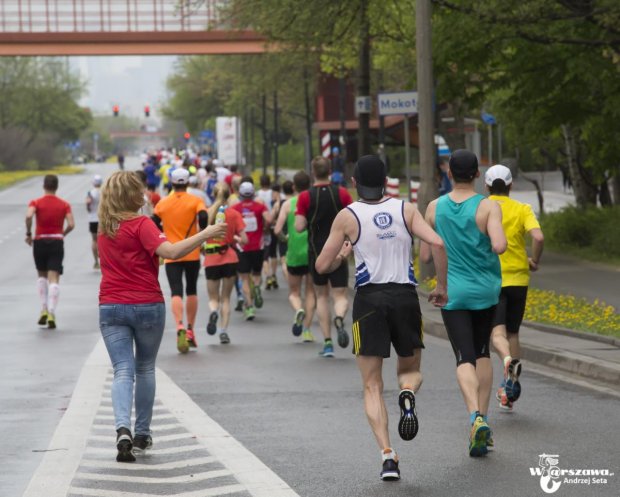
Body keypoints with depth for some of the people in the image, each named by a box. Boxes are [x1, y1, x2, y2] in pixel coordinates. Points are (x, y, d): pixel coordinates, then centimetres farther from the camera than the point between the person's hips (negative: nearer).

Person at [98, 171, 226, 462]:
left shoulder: (104, 227, 9)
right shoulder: (141, 224, -11)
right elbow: (171, 252, -25)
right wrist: (205, 234, -23)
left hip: (111, 306, 3)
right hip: (147, 305, -3)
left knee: (123, 371, -2)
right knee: (145, 369, 15)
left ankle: (123, 430, -25)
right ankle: (142, 434, 22)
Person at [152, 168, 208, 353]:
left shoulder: (162, 203, 3)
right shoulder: (195, 201, -2)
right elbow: (203, 217, -19)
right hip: (192, 254, 0)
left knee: (176, 292, -6)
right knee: (191, 291, 16)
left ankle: (180, 326, -30)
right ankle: (190, 330, 18)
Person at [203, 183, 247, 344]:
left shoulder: (208, 212, -3)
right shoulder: (234, 214, -4)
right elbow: (244, 239, -8)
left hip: (211, 260, 0)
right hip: (230, 259, 0)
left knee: (213, 298, 13)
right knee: (226, 298, 13)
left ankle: (213, 311, -21)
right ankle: (223, 331, 2)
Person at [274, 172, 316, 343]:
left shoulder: (288, 204, -1)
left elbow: (277, 230, -7)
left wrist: (284, 237, 14)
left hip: (294, 253, 0)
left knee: (294, 292, 14)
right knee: (311, 292, 12)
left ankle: (299, 310, -19)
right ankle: (306, 330, 5)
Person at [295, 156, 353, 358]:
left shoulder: (305, 197, -7)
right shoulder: (342, 193, -3)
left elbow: (299, 227, -10)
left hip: (316, 252, 0)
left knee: (321, 295, 13)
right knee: (340, 295, 4)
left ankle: (327, 342, 7)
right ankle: (339, 319, -31)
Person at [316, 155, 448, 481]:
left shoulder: (347, 216, 0)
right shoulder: (405, 209, 5)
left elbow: (322, 266, 1)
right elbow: (437, 243, -8)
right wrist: (441, 287, 2)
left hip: (369, 298, -1)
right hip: (405, 296, 1)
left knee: (372, 387, 6)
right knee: (411, 370, 21)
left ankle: (387, 454, -12)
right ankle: (408, 395, -16)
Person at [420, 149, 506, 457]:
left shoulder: (435, 208, -1)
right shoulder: (488, 207, -9)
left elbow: (425, 256, 3)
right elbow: (499, 246, -23)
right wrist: (495, 246, 1)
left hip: (453, 293, 0)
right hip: (486, 292, 0)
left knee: (465, 359, -5)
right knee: (482, 353, 20)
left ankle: (475, 417, -28)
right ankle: (483, 416, 18)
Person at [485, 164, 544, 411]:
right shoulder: (522, 210, 1)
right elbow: (538, 237, -14)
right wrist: (534, 261, 3)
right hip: (517, 278, 2)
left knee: (497, 332, -8)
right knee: (512, 332, 15)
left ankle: (508, 360, -41)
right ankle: (510, 387, 15)